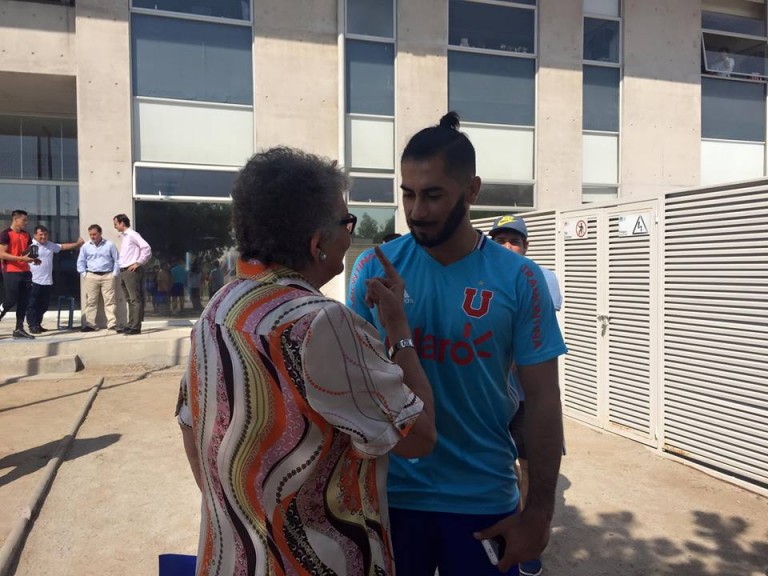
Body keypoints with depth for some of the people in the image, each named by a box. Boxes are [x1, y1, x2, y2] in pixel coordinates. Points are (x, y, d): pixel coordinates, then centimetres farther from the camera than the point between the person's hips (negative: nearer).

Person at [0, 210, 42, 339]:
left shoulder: (26, 235, 15)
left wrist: (34, 259, 5)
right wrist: (21, 258, -22)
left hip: (25, 272, 7)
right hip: (11, 272, -7)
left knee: (24, 301, 5)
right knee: (11, 300, -6)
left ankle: (19, 329, 10)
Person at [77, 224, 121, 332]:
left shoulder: (109, 245, 4)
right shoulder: (85, 246, 9)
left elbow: (117, 260, 6)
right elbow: (81, 261, 15)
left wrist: (115, 274, -1)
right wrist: (83, 274, 4)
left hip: (107, 276, -2)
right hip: (91, 277, 2)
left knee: (110, 301, -3)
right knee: (91, 301, 3)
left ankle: (112, 324, -2)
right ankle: (90, 324, 7)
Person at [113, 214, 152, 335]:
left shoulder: (132, 234, -8)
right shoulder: (124, 236, 19)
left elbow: (146, 248, -18)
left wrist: (139, 262, -16)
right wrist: (121, 270, 14)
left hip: (132, 271, -9)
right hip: (124, 271, 10)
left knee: (135, 299, -8)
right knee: (130, 299, 12)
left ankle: (136, 327, -8)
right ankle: (131, 325, 17)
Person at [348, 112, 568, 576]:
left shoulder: (518, 279, -10)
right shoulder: (373, 268, -8)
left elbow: (543, 400, -6)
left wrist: (540, 511, -5)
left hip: (483, 500, 0)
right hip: (390, 492, 1)